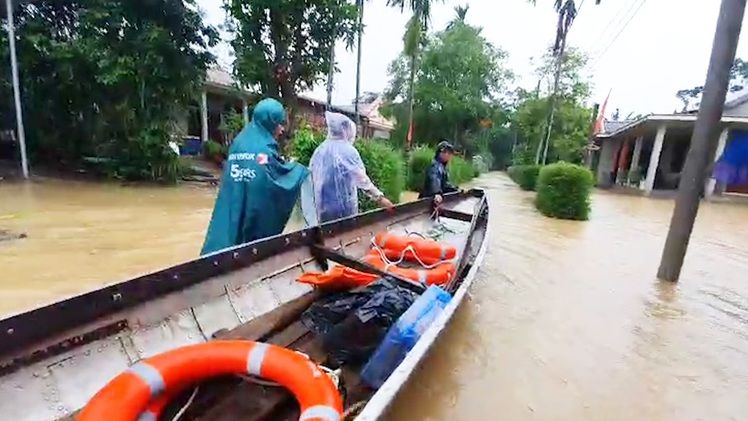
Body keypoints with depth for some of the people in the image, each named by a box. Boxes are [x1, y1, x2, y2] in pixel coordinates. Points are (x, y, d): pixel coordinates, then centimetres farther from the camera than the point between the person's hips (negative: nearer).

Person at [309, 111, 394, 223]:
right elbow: (361, 179, -19)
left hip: (323, 205, 6)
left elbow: (311, 177, 12)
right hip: (343, 205, -6)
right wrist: (380, 197, -17)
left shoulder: (319, 150, 6)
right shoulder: (348, 151, -13)